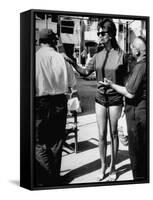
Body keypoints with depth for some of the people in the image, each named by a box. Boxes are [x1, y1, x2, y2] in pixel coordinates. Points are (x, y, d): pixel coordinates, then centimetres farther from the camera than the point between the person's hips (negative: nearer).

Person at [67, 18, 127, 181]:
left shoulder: (120, 55, -9)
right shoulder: (97, 56, 1)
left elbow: (125, 78, -1)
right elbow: (85, 72, 13)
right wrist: (72, 63, -3)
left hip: (115, 99, -3)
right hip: (100, 99, 3)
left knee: (113, 134, 8)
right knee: (101, 135, 7)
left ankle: (113, 167, 22)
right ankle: (103, 167, 21)